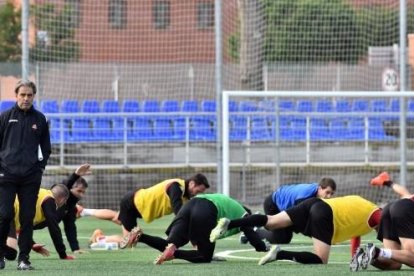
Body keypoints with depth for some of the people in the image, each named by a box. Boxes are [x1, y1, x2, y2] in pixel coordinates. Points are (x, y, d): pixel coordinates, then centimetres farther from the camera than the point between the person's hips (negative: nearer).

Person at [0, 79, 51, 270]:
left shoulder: (39, 119, 9)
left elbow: (46, 147, 16)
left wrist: (40, 166, 5)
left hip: (31, 177, 2)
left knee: (28, 218, 1)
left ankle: (23, 258, 6)